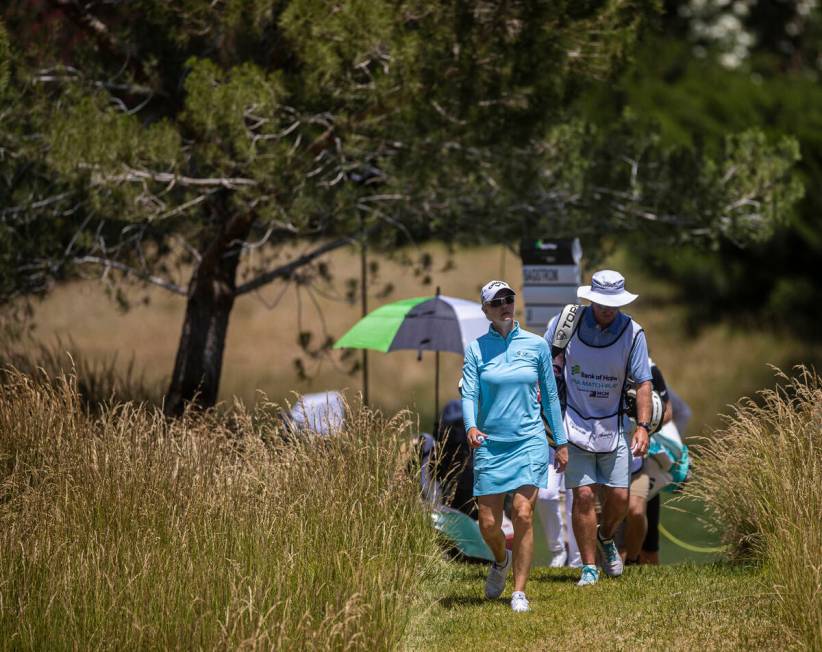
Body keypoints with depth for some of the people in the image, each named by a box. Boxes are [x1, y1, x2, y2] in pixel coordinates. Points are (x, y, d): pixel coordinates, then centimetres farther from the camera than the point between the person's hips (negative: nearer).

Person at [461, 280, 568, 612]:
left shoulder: (537, 345, 3)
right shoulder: (476, 349, 1)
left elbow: (550, 396, 11)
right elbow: (469, 392, -7)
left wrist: (561, 442, 12)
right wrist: (471, 427, -27)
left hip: (529, 441, -1)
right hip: (489, 444, 1)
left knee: (523, 514, -14)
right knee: (488, 524, 1)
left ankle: (519, 592, -6)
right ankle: (501, 560, 36)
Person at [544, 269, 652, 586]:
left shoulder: (632, 333, -6)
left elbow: (643, 382, -4)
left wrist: (643, 425, -13)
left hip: (613, 426, 1)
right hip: (575, 425, -1)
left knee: (619, 497, 1)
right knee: (583, 495, -8)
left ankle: (606, 538, 35)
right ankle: (589, 567, 2)